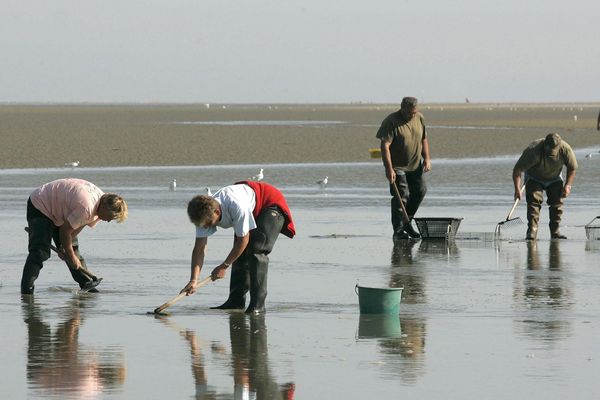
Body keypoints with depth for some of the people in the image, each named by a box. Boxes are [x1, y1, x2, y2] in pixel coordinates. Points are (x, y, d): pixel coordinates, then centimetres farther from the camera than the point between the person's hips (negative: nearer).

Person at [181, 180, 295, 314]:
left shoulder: (236, 206, -42)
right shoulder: (204, 213, -20)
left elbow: (243, 239, -30)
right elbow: (199, 249, -19)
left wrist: (224, 266, -21)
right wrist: (194, 280, -30)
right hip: (253, 212, 8)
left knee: (256, 251, -21)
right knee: (240, 254, -1)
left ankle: (257, 304, -22)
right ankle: (236, 301, 11)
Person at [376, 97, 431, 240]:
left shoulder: (419, 118, 2)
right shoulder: (391, 122, -19)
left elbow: (424, 139, 14)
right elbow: (385, 146, -23)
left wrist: (427, 158, 2)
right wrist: (389, 169, -29)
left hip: (415, 165, 7)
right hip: (397, 166, -7)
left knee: (420, 191, 9)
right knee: (401, 195, -12)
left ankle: (407, 222, 26)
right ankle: (398, 230, -8)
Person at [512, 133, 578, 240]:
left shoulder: (565, 149, -27)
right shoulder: (533, 150, -37)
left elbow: (572, 168, -9)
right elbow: (517, 169, -32)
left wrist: (568, 185, -17)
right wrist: (517, 189, -37)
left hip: (554, 179, 3)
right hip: (534, 179, -3)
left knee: (557, 202, -6)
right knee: (534, 201, -19)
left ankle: (555, 231, 1)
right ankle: (532, 230, -22)